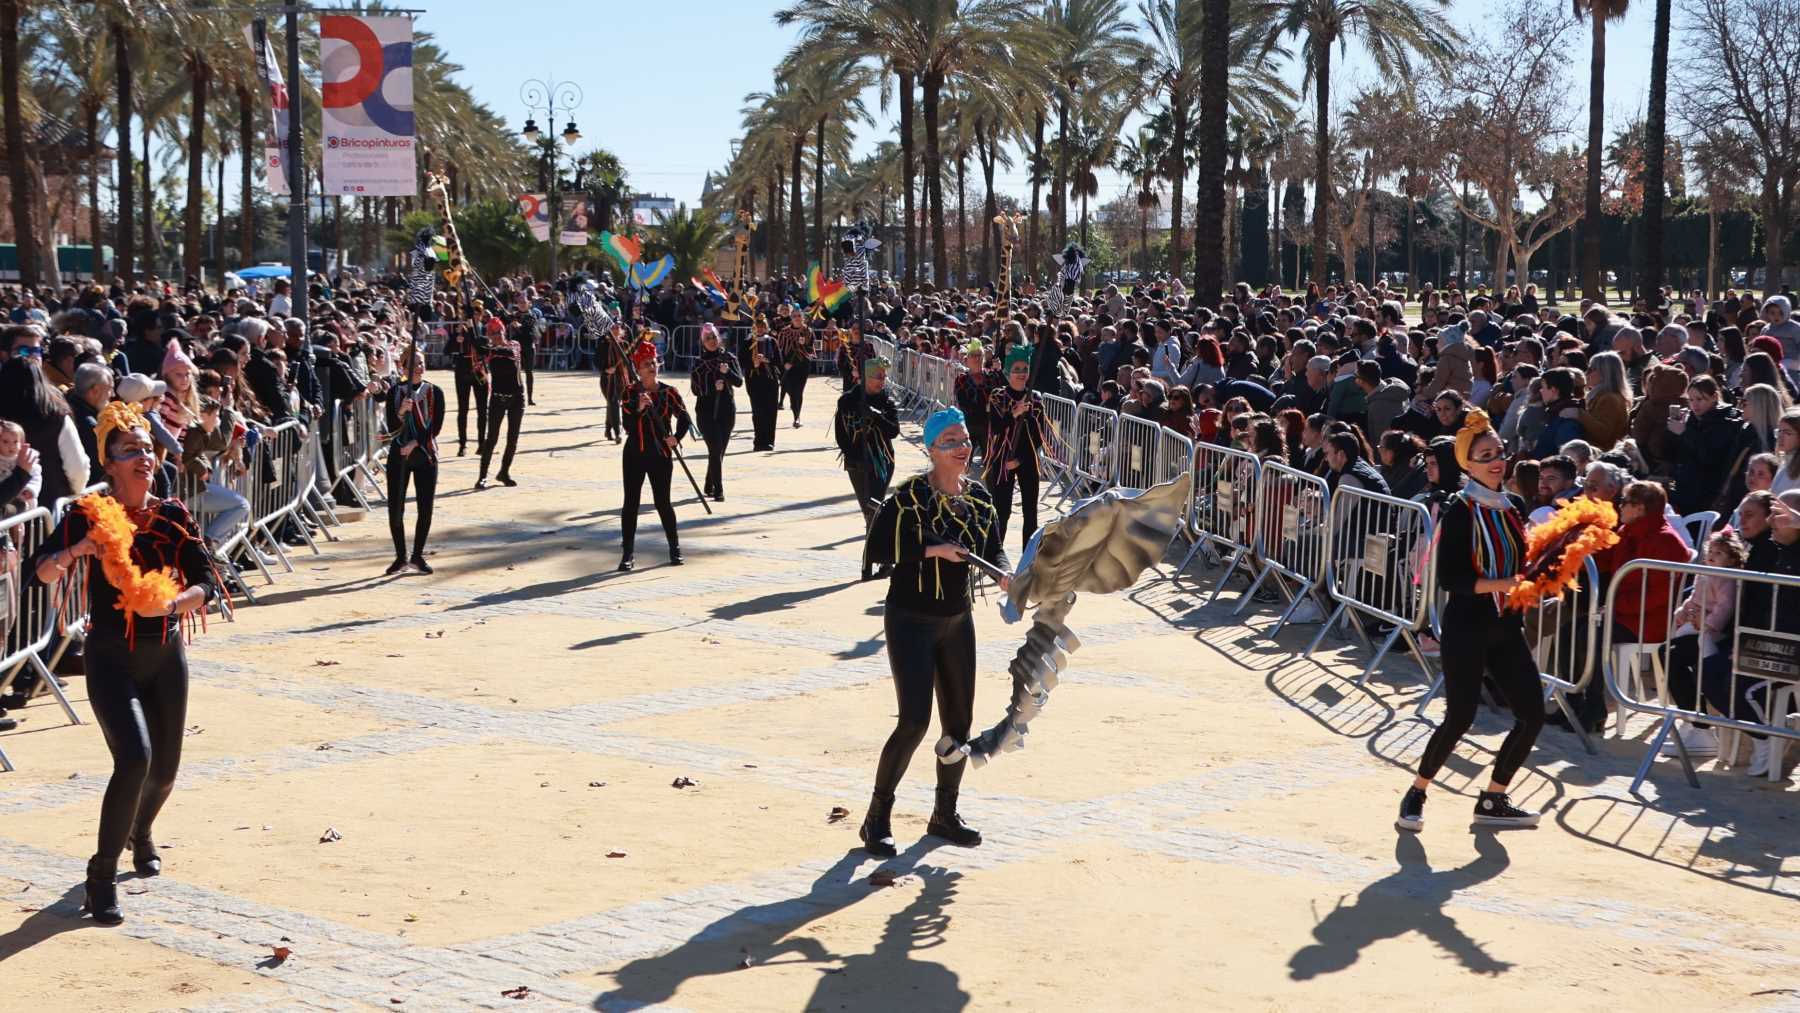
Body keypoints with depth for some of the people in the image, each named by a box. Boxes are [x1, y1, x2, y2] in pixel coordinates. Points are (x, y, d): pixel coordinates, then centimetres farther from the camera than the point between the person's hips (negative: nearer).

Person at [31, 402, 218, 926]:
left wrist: (170, 602, -23)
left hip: (165, 654, 4)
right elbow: (42, 572, -18)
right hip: (110, 656, -4)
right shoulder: (89, 515, -8)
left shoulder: (172, 516, -1)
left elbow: (206, 583, -5)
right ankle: (102, 873, -6)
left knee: (165, 768, 12)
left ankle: (141, 831, 48)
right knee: (135, 758, -22)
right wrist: (76, 550, -36)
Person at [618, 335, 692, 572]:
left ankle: (674, 548, 22)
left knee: (662, 501, 4)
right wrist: (639, 409, -27)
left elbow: (685, 419, 2)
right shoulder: (630, 393, -2)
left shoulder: (669, 392, -1)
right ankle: (627, 555, 4)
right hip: (634, 455, 0)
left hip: (661, 455, 0)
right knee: (631, 502, 0)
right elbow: (627, 425, -10)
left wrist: (676, 437, -15)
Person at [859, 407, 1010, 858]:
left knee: (959, 721, 11)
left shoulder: (979, 497, 3)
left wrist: (1003, 573, -17)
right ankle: (877, 818, 1)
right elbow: (877, 548, -17)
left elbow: (993, 549, 5)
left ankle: (945, 815, 29)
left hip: (957, 621, 6)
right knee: (915, 720, -14)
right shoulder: (910, 496, -15)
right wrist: (933, 550, -24)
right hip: (910, 620, -6)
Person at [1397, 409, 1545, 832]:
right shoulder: (1460, 512, -12)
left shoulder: (1515, 507, 8)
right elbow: (1450, 578, -18)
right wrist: (1504, 584, -23)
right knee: (1460, 717, -8)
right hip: (1466, 627, -7)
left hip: (1507, 627, 7)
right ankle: (1415, 796, 12)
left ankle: (1493, 801, 17)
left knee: (1532, 715, 2)